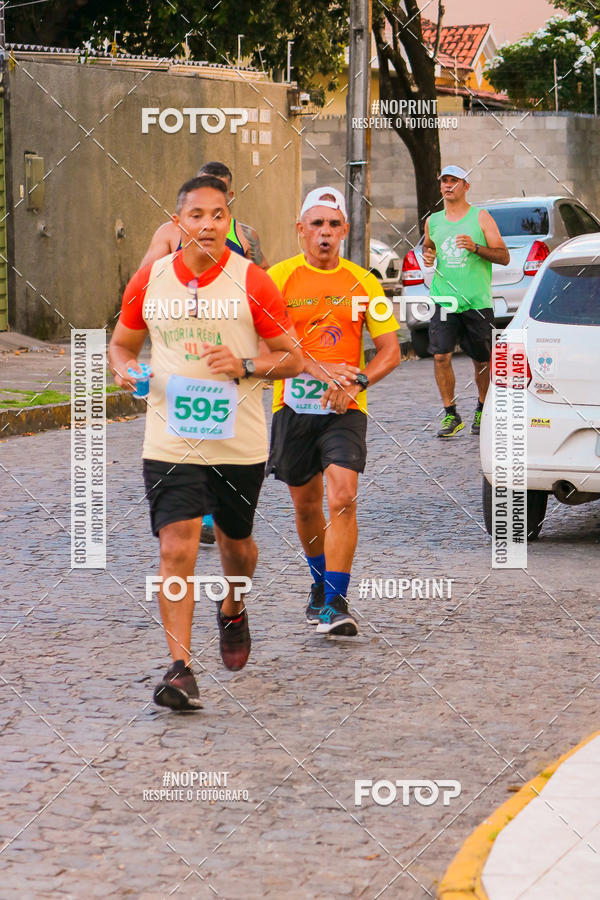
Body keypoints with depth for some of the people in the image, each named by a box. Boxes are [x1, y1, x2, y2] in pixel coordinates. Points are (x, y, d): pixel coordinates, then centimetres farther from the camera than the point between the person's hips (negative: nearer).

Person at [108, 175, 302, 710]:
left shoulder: (252, 283, -5)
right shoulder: (149, 281, 2)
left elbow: (293, 358, 0)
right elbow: (122, 344, 16)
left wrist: (244, 366, -18)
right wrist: (124, 370, -7)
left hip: (239, 443, 0)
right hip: (171, 441, 0)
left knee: (236, 543, 17)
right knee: (176, 549, -12)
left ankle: (233, 610, 50)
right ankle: (180, 668, -11)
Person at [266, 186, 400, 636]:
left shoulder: (363, 282, 4)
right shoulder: (279, 277, -1)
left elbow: (391, 350, 3)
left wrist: (356, 381, -16)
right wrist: (318, 369, -25)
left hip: (345, 409, -1)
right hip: (293, 406, 1)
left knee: (343, 499, -18)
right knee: (306, 505, 13)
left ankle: (336, 601, -15)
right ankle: (320, 581, 39)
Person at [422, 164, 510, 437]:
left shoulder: (480, 217, 1)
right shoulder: (433, 221, 11)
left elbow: (504, 257, -2)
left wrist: (476, 248, -18)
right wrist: (427, 255, 5)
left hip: (477, 302, -2)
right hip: (443, 300, 2)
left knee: (482, 361, 6)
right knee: (441, 356, -13)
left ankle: (482, 410, 28)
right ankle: (451, 415, -4)